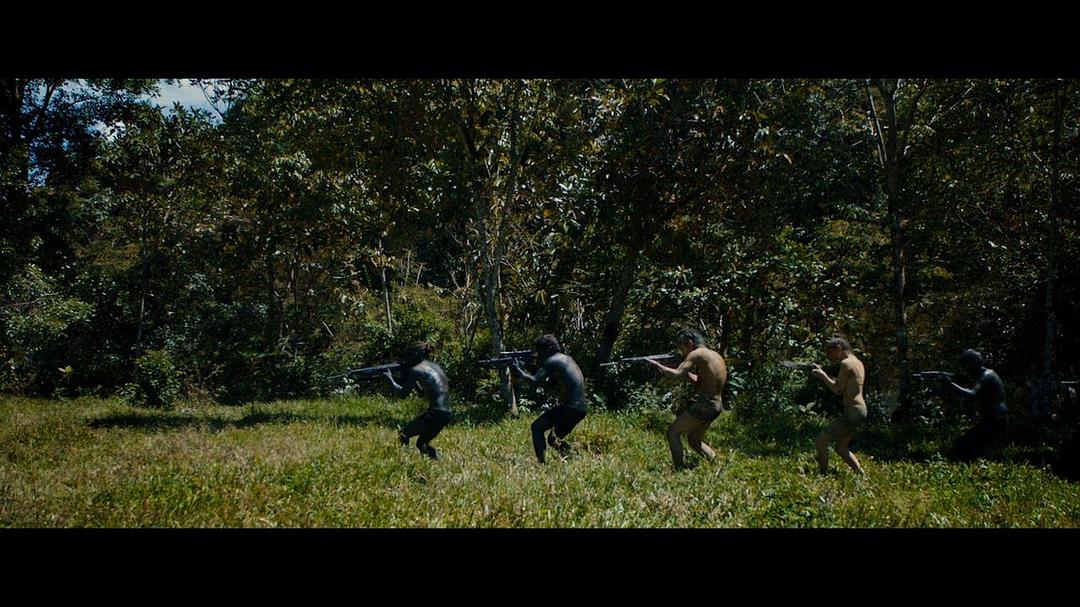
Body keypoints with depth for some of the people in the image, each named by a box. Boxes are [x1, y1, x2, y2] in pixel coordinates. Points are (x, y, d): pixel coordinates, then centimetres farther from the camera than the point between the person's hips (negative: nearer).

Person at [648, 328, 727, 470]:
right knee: (694, 440, 22)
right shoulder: (717, 356, 18)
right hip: (717, 405, 9)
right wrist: (687, 371, 16)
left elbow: (677, 374, -20)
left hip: (704, 405, -9)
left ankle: (679, 469, -6)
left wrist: (657, 365, -9)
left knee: (673, 432, -2)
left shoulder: (697, 354, -8)